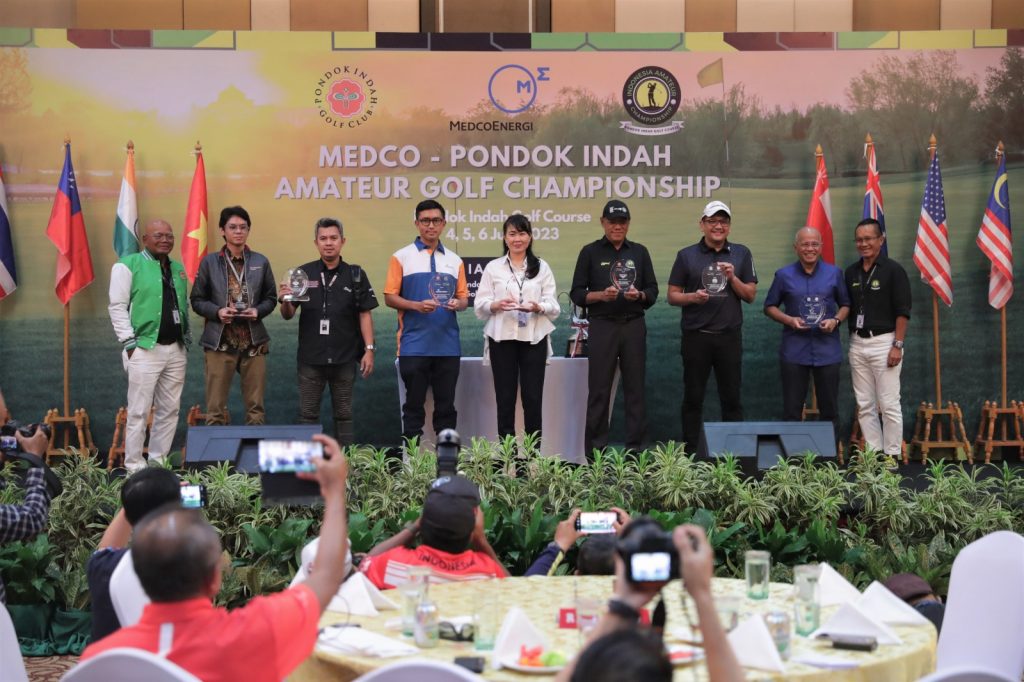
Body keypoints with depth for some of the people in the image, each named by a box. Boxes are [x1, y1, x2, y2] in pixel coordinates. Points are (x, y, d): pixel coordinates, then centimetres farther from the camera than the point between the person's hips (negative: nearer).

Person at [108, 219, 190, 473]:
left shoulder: (178, 268, 15)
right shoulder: (128, 265, -4)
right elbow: (117, 307, -7)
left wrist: (186, 339, 14)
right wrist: (130, 343, -12)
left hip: (176, 350, 6)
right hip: (144, 349, -6)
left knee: (170, 410, 9)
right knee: (139, 412, -4)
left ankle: (158, 461, 19)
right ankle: (134, 467, 3)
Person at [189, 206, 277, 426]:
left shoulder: (260, 262, 8)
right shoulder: (209, 262, 3)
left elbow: (271, 298, 11)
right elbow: (197, 300, 4)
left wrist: (258, 311, -9)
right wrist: (217, 311, -14)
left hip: (254, 341, 2)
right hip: (220, 341, -1)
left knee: (256, 407, 6)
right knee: (216, 408, 1)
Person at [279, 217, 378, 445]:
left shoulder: (355, 275, 2)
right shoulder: (304, 273, 3)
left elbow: (364, 314, 1)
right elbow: (288, 315, 5)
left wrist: (369, 349, -6)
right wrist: (285, 300, -17)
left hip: (345, 358, -1)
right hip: (310, 358, 1)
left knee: (343, 415, 8)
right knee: (307, 415, 7)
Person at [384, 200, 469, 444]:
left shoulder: (454, 260, 12)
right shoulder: (401, 257, 3)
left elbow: (464, 298, 13)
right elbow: (390, 297, 0)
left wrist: (457, 304, -10)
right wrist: (417, 306, -17)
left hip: (448, 345, 3)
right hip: (414, 345, -3)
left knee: (446, 404, 7)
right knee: (414, 403, 2)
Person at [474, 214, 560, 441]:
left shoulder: (542, 267, 9)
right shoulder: (493, 267, 7)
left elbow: (554, 307, 5)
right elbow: (479, 306, 4)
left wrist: (537, 307, -16)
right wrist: (497, 305, -17)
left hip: (533, 338, 0)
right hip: (502, 338, 0)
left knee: (533, 397, -1)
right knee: (505, 397, 2)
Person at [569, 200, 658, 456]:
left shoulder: (639, 252, 13)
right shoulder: (590, 252, 7)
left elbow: (653, 291, 12)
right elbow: (577, 293, 3)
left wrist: (639, 295, -10)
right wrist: (601, 295, -14)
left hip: (634, 326, 2)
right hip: (602, 326, -2)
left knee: (635, 389, 3)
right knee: (599, 390, -1)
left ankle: (637, 450, 8)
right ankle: (595, 451, 4)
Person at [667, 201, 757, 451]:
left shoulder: (741, 254, 7)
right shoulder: (687, 256, 4)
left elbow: (750, 295, 6)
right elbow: (672, 296, 4)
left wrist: (732, 278, -10)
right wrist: (693, 297, -15)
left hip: (729, 336, 1)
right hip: (696, 336, -1)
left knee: (732, 398, 5)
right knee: (693, 398, 5)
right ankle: (690, 451, 13)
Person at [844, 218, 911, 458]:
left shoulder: (893, 270, -5)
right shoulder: (851, 272, 12)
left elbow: (902, 311, -9)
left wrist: (897, 345, -14)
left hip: (883, 342, -6)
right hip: (857, 343, 6)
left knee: (889, 404, -3)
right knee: (864, 405, 8)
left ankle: (892, 455, 4)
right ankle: (873, 453, 16)